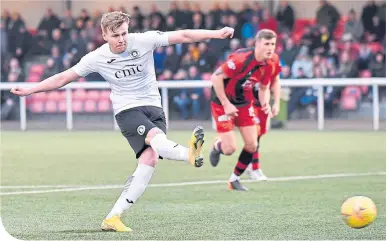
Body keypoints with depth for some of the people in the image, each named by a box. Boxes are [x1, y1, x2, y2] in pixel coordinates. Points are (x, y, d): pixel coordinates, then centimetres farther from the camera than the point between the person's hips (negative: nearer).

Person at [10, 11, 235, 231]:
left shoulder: (144, 41, -5)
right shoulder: (97, 58, -4)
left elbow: (182, 36, -8)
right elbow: (63, 78, 5)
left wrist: (217, 34, -16)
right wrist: (29, 90, 4)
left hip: (153, 107, 2)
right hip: (127, 110, -2)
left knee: (150, 158, -17)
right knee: (157, 138, -32)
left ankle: (113, 217, -14)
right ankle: (190, 153, -66)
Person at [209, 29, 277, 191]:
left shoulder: (268, 65, -6)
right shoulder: (241, 59, -29)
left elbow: (263, 88, 11)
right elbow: (216, 77, -26)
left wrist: (265, 103, -11)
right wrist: (226, 105, -25)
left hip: (244, 103, 7)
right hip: (223, 104, -7)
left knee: (252, 145, 0)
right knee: (230, 149, -10)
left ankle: (235, 179, 20)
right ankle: (218, 146, 28)